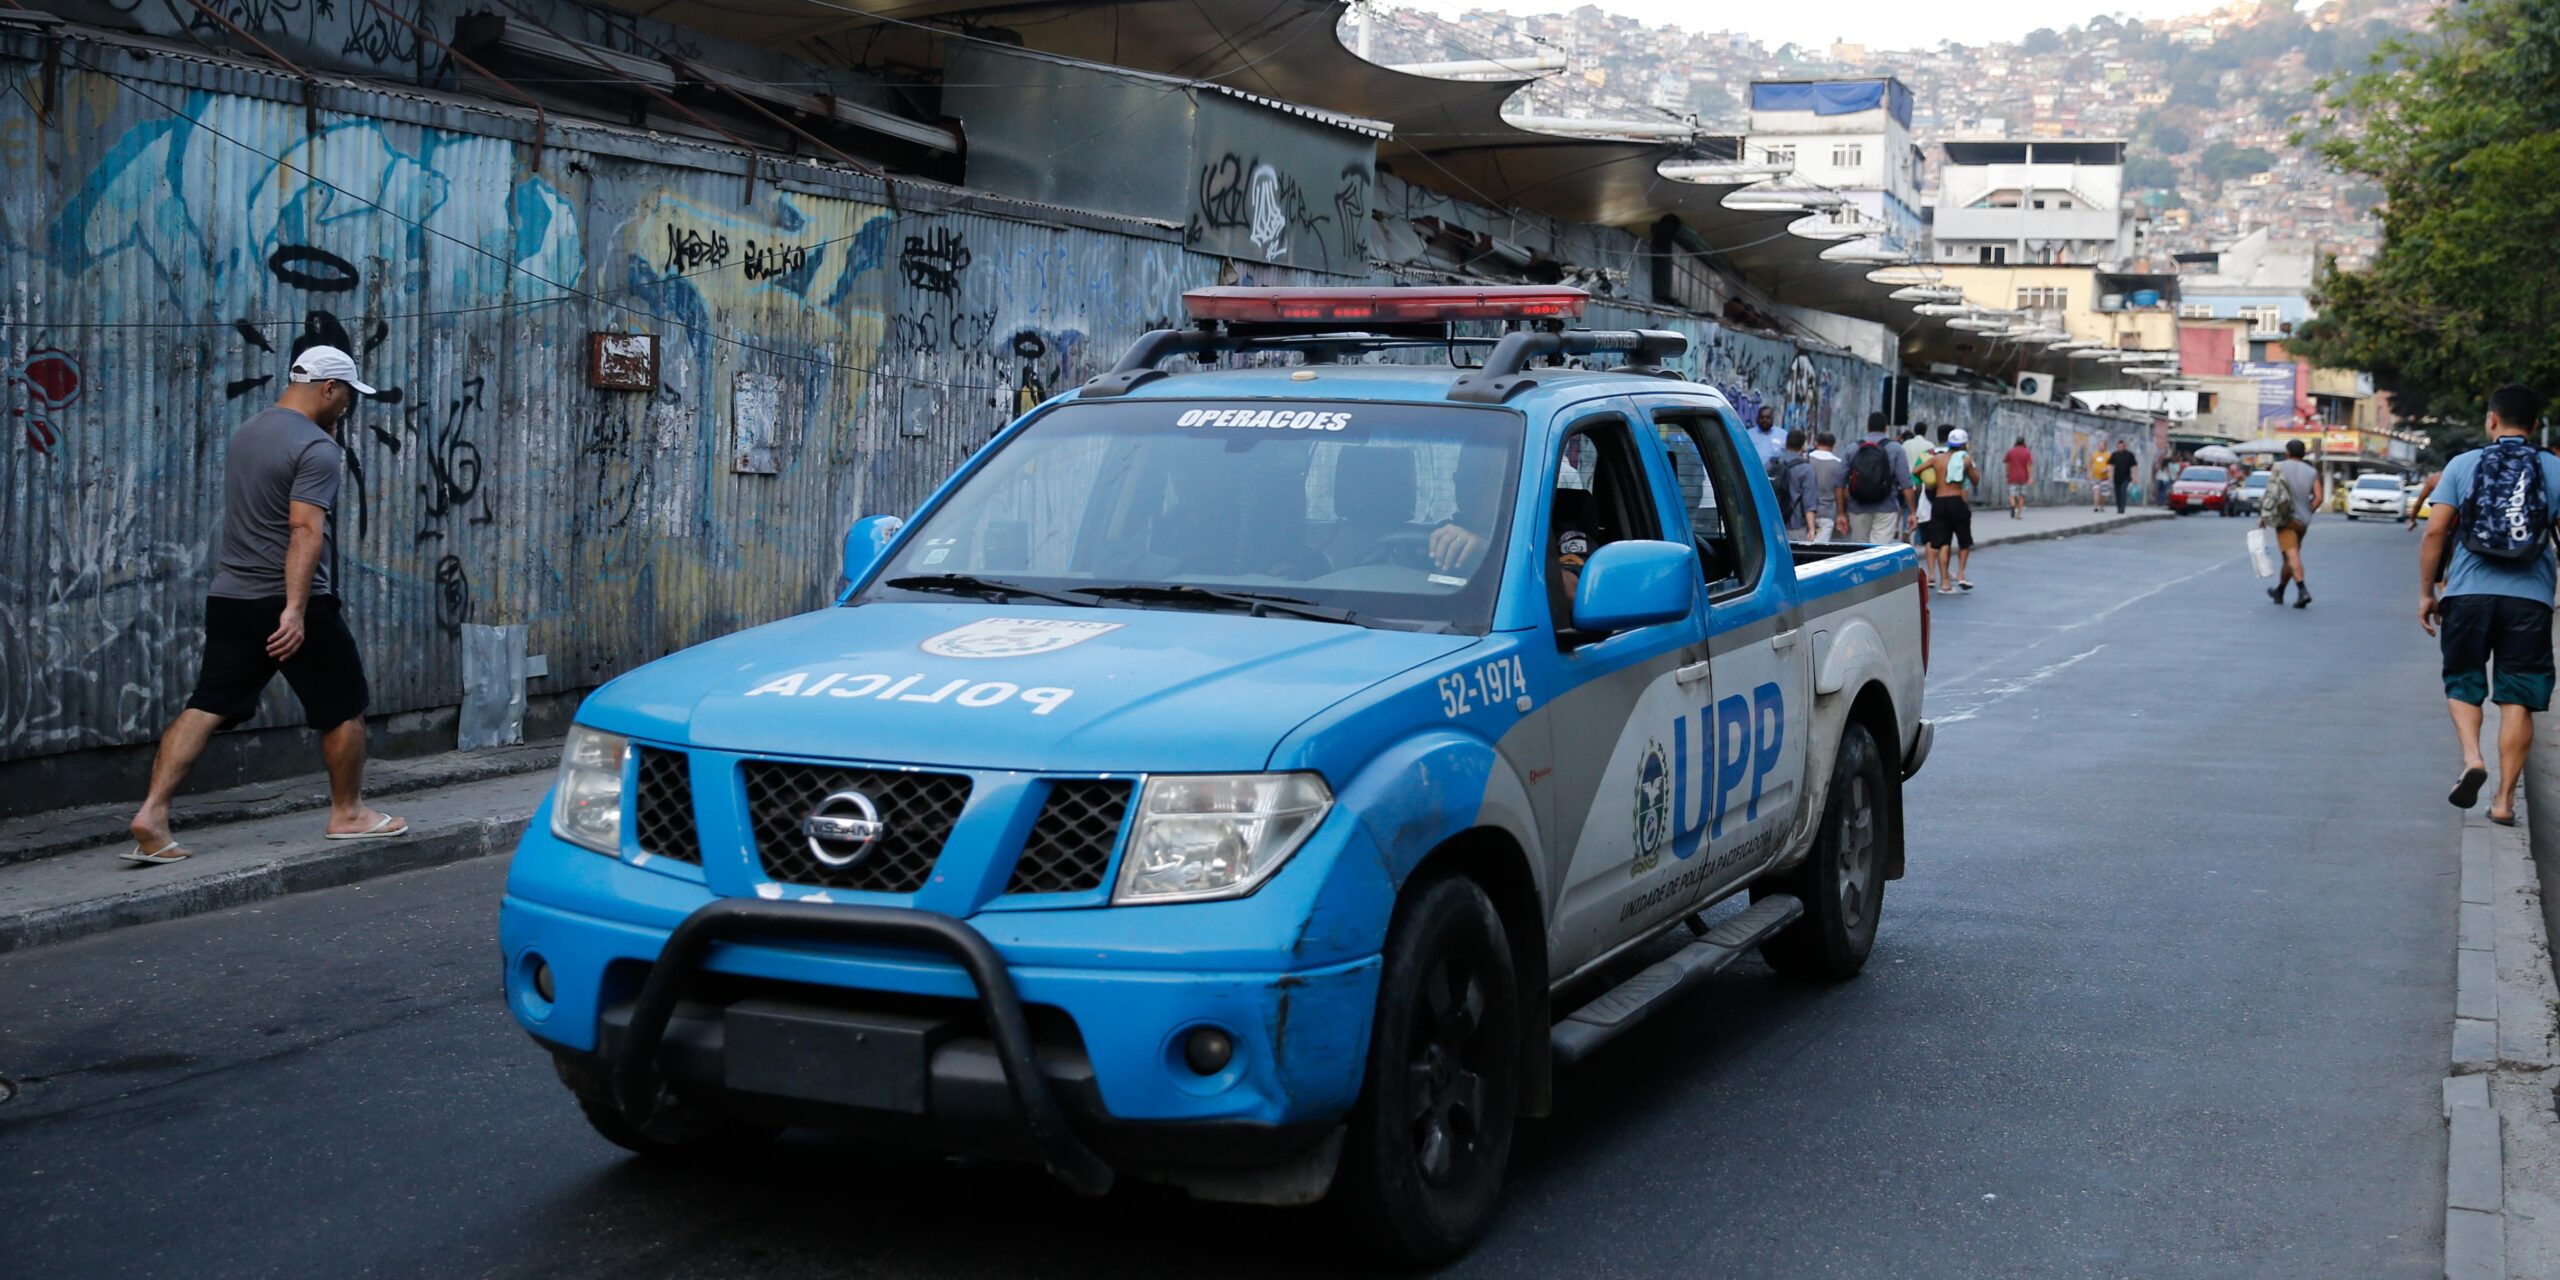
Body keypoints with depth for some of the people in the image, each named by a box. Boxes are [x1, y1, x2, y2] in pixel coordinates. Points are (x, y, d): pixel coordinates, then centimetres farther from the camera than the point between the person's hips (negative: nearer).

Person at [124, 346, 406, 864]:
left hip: (229, 598, 8)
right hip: (290, 603, -8)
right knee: (343, 706, 9)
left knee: (206, 707, 3)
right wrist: (295, 609, -28)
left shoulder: (246, 434, 15)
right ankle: (348, 814, 19)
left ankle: (152, 813, -8)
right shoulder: (316, 446, -13)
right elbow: (305, 529, -23)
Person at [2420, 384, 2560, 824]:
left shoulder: (2463, 465, 2)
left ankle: (2471, 758, -8)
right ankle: (2505, 799, 5)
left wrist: (2426, 593, 6)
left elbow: (2434, 532, -2)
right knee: (2517, 698, 6)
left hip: (2468, 592, 0)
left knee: (2463, 683, 16)